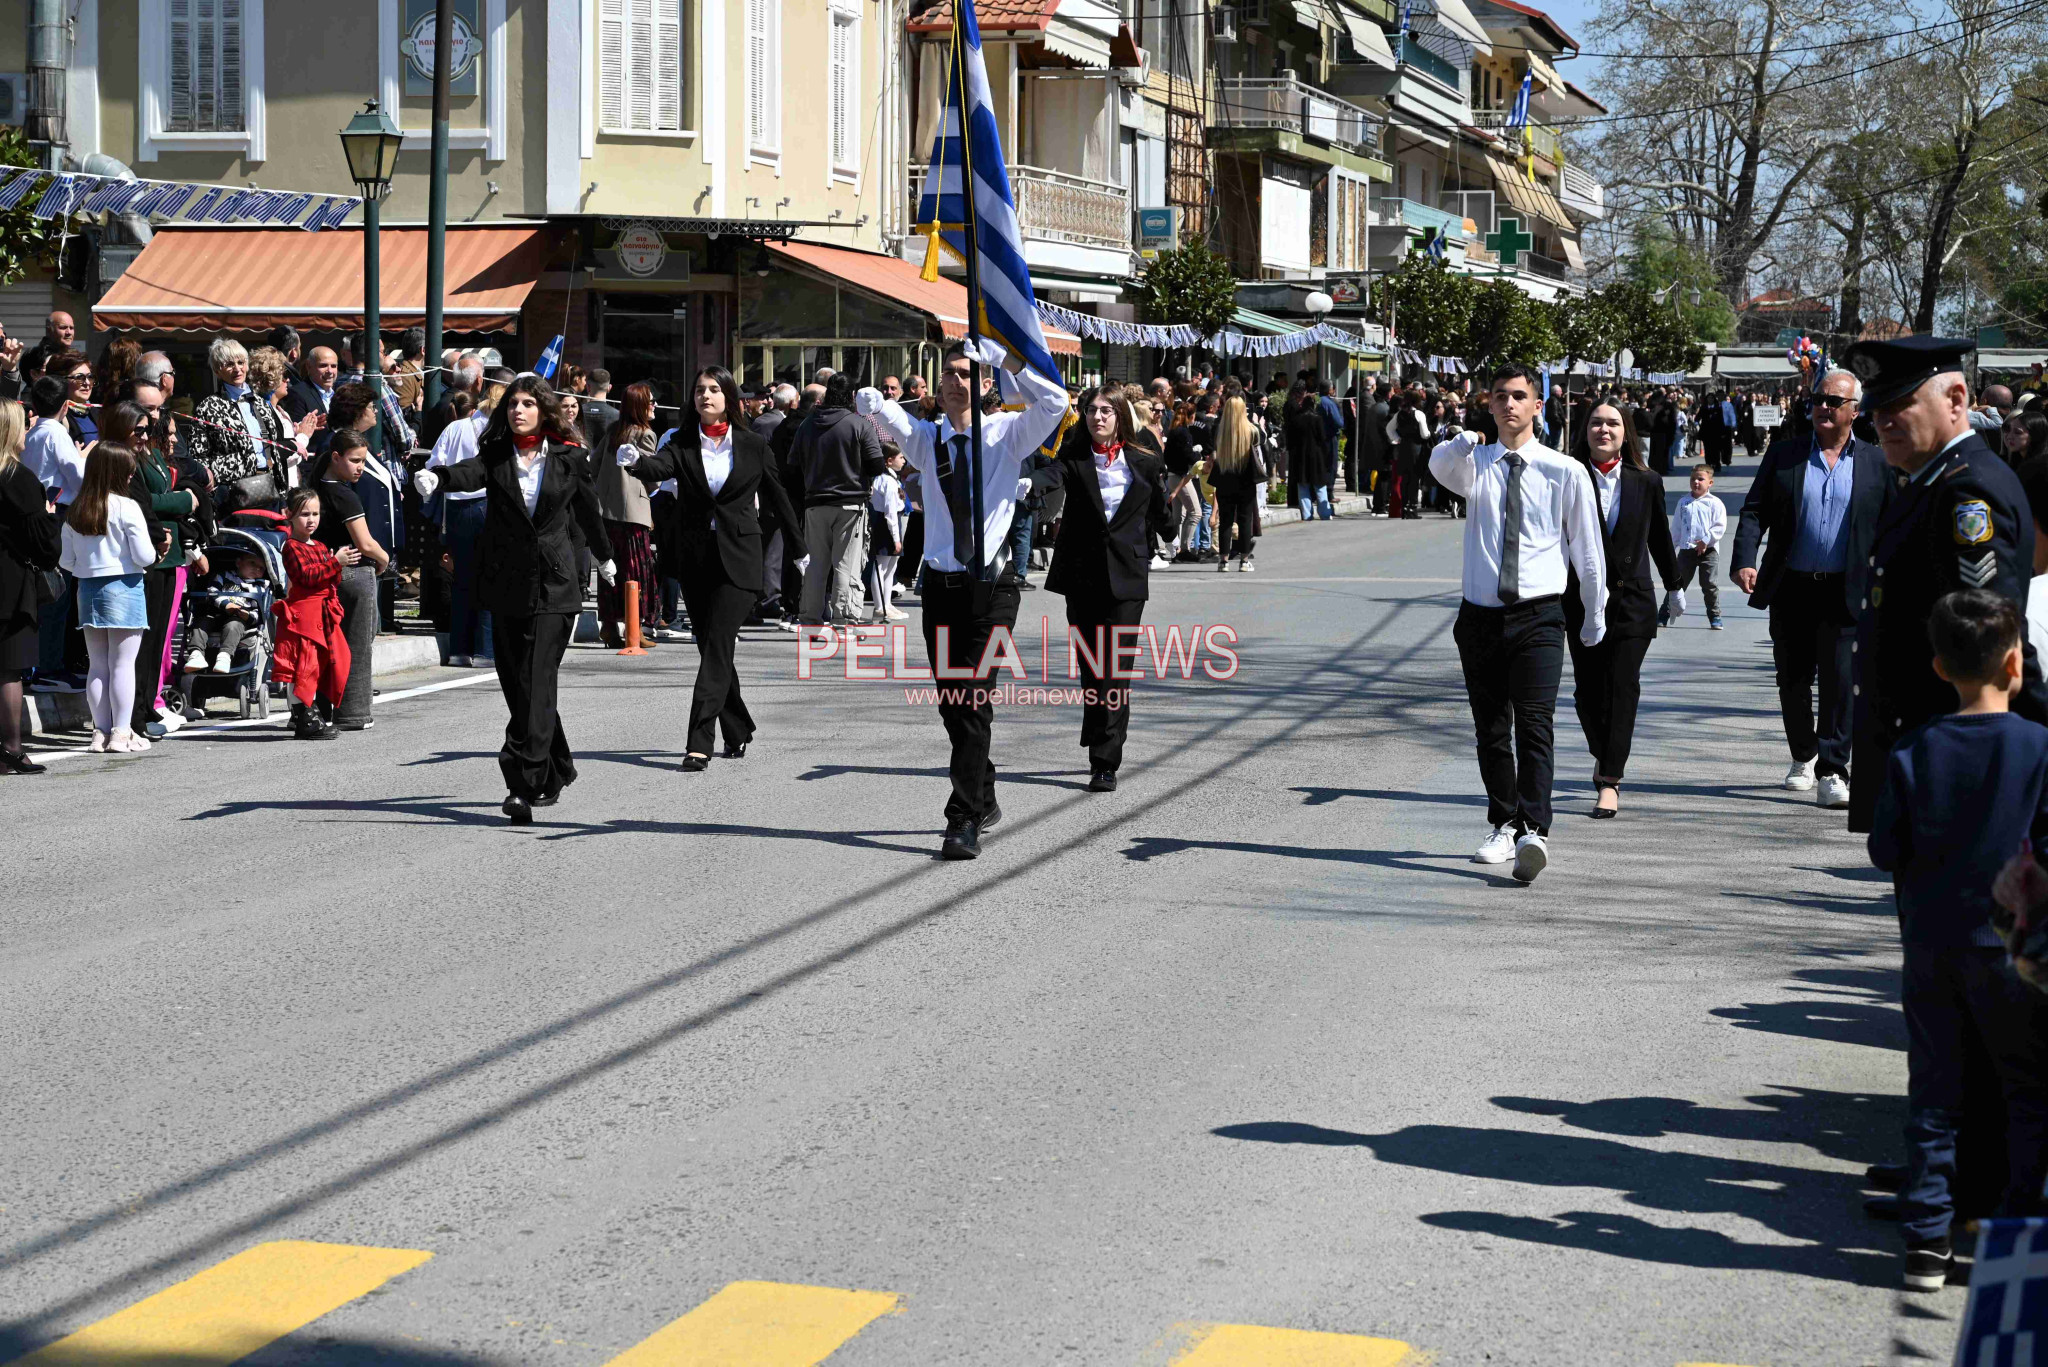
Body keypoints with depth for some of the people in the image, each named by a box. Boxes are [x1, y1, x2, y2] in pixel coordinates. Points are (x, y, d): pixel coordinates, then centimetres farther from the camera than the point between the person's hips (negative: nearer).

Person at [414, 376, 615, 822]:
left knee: (537, 683, -12)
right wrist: (436, 478, -41)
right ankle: (558, 770, 25)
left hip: (552, 584, -3)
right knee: (516, 682, 8)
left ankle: (525, 784, -16)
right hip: (506, 584, 3)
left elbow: (587, 510, 18)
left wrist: (605, 558, 34)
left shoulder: (566, 459, 3)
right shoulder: (496, 455, 4)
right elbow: (470, 473, -18)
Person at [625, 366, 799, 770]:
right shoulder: (682, 444, 4)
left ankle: (699, 744, -19)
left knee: (716, 646, -13)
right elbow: (660, 467, -17)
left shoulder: (753, 447, 3)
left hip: (738, 559, -3)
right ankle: (738, 732, 25)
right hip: (695, 558, 3)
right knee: (713, 649, 10)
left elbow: (777, 498, 11)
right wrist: (636, 462, -40)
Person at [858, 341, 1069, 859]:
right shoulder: (925, 437, 8)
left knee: (973, 702, -11)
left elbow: (1054, 402, -14)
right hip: (941, 584, 4)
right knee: (951, 704, 11)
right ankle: (983, 799, 31)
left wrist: (1004, 358, -18)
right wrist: (872, 403, -31)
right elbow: (890, 417, -11)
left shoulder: (1005, 434, 2)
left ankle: (965, 821, -12)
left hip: (991, 585, -4)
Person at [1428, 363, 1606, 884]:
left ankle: (1533, 831, -26)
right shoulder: (1475, 464, 6)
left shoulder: (1564, 471, 1)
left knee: (1535, 723, -16)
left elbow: (1587, 548, 9)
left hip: (1538, 616, -3)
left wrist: (1595, 616, 15)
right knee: (1490, 728, 11)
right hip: (1480, 615, 3)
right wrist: (1462, 441, -41)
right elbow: (1441, 466, -19)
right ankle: (1503, 827, 24)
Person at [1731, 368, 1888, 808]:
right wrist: (1745, 560, -14)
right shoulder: (1784, 454, 6)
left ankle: (1831, 773, -4)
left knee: (1840, 683, -7)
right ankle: (1803, 758, 31)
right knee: (1793, 682, 11)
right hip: (1791, 590, 2)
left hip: (1845, 594, -2)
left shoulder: (1876, 463, 3)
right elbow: (1754, 510, 2)